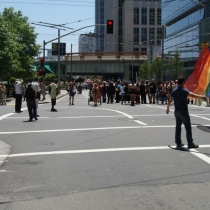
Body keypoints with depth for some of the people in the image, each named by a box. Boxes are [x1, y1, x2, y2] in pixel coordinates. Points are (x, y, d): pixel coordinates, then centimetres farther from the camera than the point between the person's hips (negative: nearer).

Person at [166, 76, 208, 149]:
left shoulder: (174, 90, 6)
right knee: (188, 127, -1)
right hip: (183, 111, -7)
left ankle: (178, 143, 15)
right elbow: (192, 95, -34)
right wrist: (201, 96, -45)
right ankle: (190, 144, 1)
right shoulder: (184, 90, -15)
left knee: (178, 126, 12)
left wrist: (168, 108, 27)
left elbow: (170, 101, 13)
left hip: (177, 111, 7)